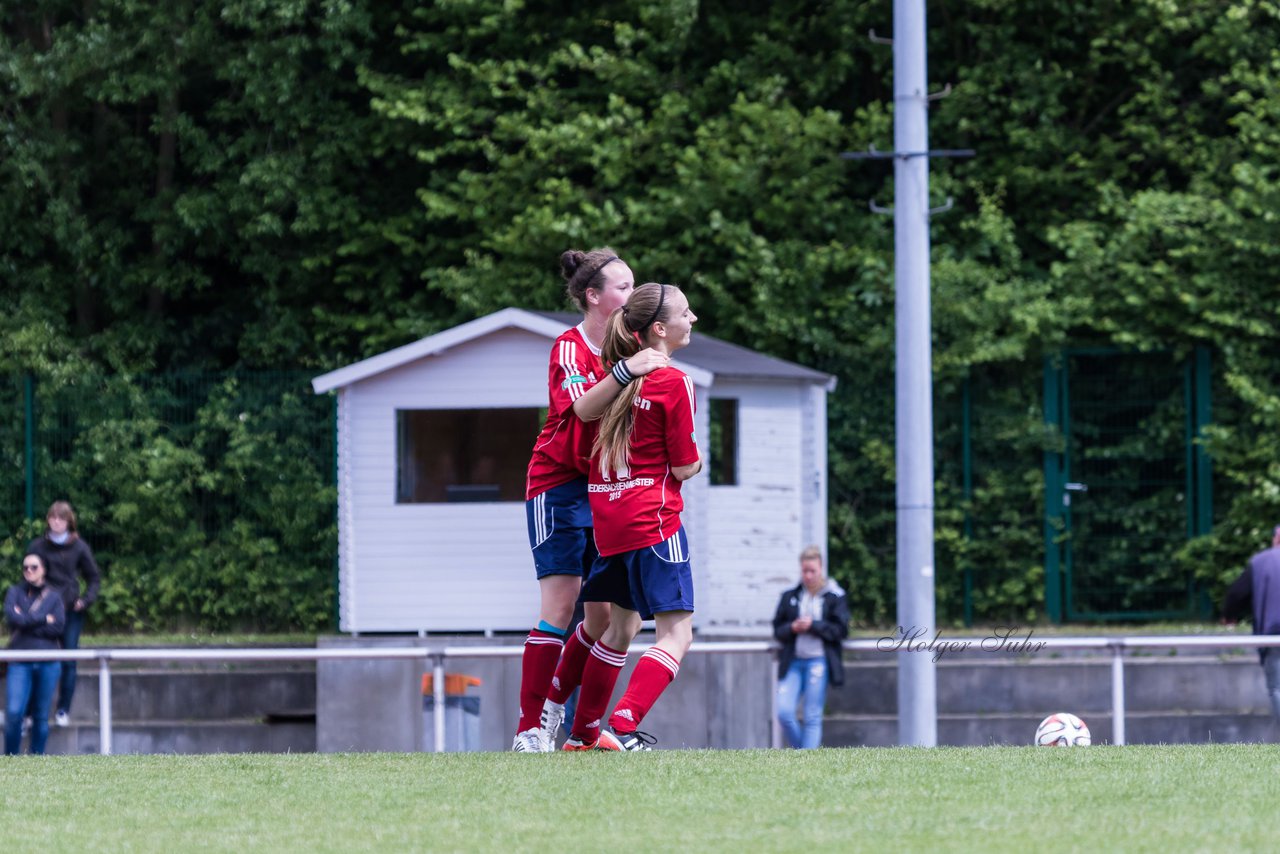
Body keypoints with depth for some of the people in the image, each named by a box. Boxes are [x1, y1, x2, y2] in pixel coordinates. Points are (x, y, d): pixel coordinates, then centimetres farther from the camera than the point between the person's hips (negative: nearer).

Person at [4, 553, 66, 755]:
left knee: (42, 715, 3)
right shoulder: (15, 592, 9)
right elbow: (12, 617, -10)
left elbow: (57, 628, -5)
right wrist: (44, 619, -7)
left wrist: (27, 622, -7)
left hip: (48, 663, 1)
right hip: (21, 662, -1)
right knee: (13, 713, -13)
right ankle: (10, 758, -1)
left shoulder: (54, 597, 9)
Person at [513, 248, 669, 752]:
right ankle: (530, 729, -10)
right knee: (560, 606, -13)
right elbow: (584, 407, -29)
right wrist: (623, 372, -44)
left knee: (607, 614, 2)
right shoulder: (569, 347, -11)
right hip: (559, 486, -7)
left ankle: (558, 702, 18)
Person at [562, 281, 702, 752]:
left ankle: (583, 733, 27)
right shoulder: (674, 383, -12)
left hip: (608, 517, 8)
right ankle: (624, 726, -23)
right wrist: (700, 456, 11)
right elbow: (684, 467, -9)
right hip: (654, 519, -8)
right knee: (677, 633, -7)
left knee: (623, 624, 22)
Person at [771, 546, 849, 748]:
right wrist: (792, 628, -9)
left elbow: (841, 630, -3)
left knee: (813, 718, -3)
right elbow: (777, 629, 12)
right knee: (784, 712, -8)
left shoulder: (835, 597, 2)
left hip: (818, 661, -3)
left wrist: (813, 625, -12)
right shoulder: (790, 597, 12)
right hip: (793, 661, 3)